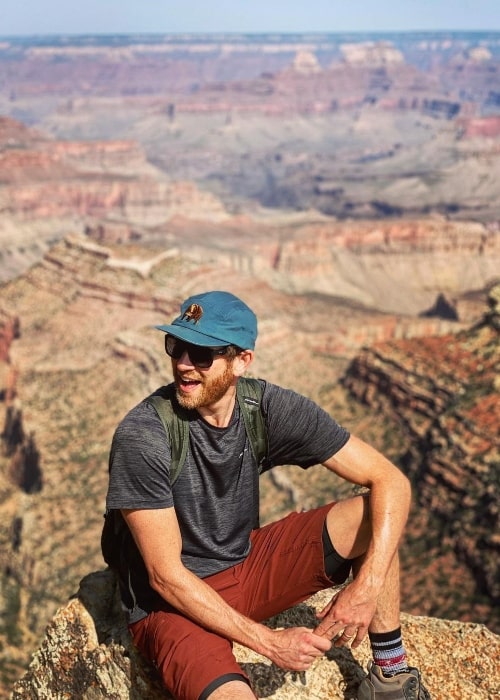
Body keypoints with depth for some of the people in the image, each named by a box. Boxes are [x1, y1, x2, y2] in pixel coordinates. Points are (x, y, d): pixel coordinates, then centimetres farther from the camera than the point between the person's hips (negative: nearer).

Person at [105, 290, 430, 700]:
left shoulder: (270, 409, -13)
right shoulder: (141, 437, -24)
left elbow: (390, 481, -12)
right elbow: (166, 576, -21)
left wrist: (367, 584, -25)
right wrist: (270, 643, -23)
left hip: (247, 567, 5)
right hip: (172, 603, -5)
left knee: (374, 514, -12)